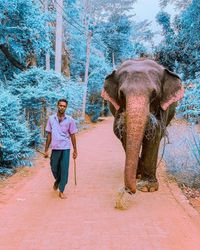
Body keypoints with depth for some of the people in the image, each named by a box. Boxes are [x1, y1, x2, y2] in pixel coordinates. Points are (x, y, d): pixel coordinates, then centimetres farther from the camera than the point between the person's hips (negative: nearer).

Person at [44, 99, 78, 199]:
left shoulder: (70, 120, -1)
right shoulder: (51, 119, 3)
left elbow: (72, 135, 4)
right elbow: (49, 135, 7)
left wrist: (75, 150, 4)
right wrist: (46, 150, 6)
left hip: (65, 148, -2)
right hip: (55, 148, 2)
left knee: (64, 169, -2)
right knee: (54, 168, 13)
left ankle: (61, 191, 10)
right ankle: (57, 181, 45)